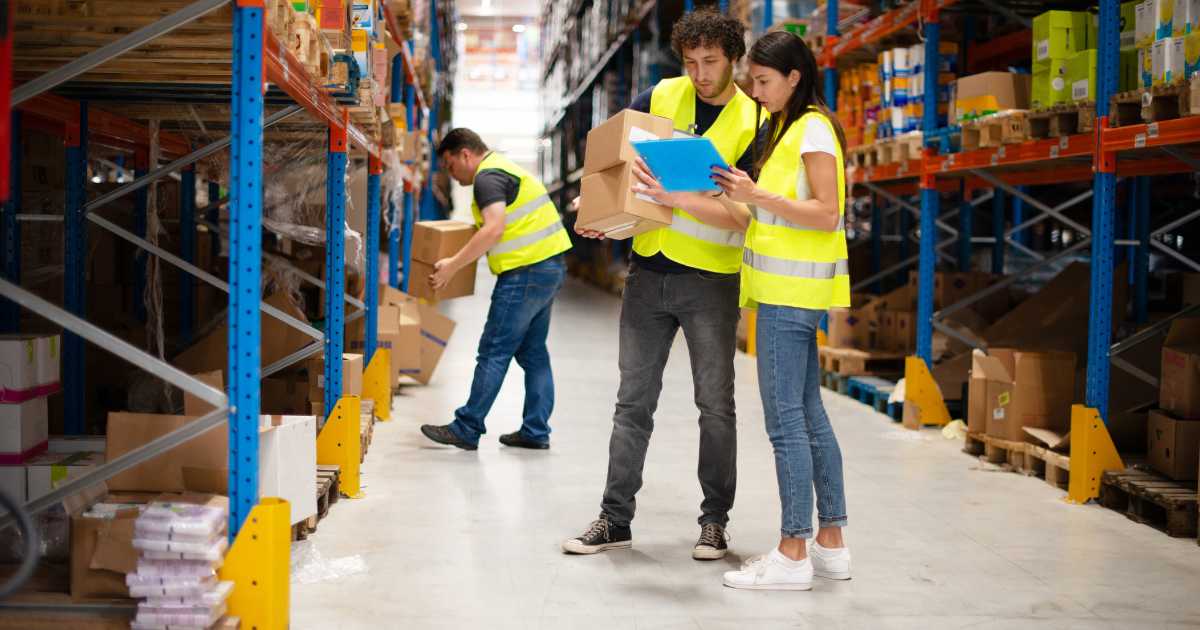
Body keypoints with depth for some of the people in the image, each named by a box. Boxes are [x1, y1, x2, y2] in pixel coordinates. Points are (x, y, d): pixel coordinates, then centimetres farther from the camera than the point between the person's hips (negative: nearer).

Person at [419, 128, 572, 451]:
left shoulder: (488, 176, -11)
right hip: (550, 266, 10)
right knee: (533, 352, 13)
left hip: (527, 272, -10)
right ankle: (536, 432, 16)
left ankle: (466, 430, 1)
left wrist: (452, 265, -20)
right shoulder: (505, 168, 21)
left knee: (494, 352, -5)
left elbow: (494, 229, -24)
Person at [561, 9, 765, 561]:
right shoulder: (660, 97, 3)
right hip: (648, 271, 3)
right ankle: (614, 519, 15)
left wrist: (673, 198, -29)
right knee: (633, 400, 7)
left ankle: (714, 521, 19)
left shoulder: (752, 122, -8)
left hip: (711, 280, -3)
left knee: (715, 404, 5)